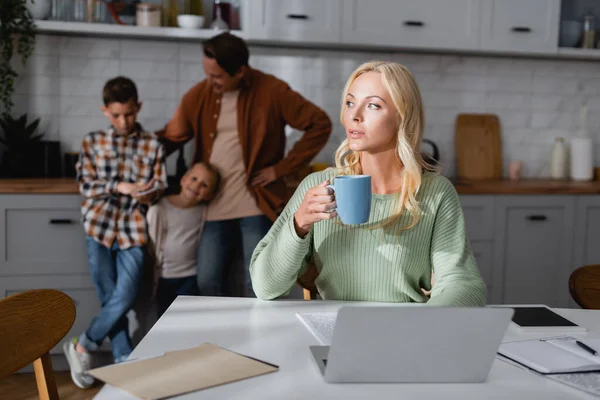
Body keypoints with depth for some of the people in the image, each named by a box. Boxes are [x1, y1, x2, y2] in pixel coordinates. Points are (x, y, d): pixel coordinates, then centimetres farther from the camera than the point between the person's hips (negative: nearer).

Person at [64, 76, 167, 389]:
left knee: (125, 296, -8)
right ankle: (124, 361, 16)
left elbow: (159, 188, 2)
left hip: (133, 231, 0)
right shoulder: (92, 142, 6)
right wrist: (119, 187, -16)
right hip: (99, 227, 0)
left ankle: (81, 347, 13)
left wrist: (148, 194, -22)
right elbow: (86, 185, 0)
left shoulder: (153, 145, 4)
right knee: (110, 298, 3)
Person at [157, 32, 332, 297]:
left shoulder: (271, 91, -8)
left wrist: (283, 167, -8)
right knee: (208, 285, 6)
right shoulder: (198, 95, 2)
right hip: (214, 208, 4)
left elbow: (320, 124, -5)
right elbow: (171, 138, 11)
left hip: (256, 206, -4)